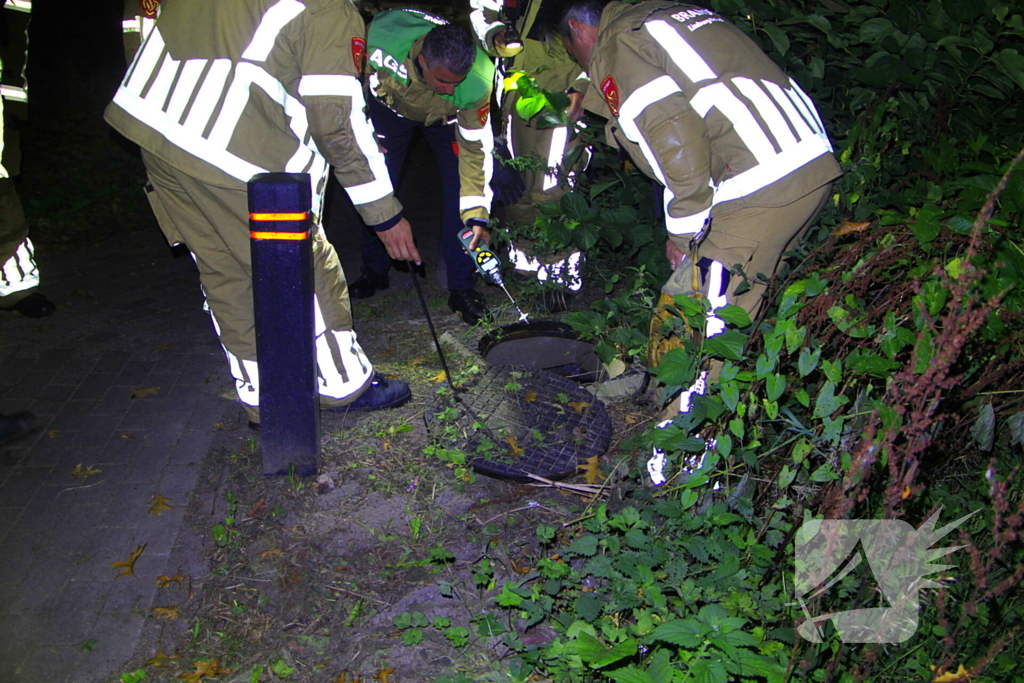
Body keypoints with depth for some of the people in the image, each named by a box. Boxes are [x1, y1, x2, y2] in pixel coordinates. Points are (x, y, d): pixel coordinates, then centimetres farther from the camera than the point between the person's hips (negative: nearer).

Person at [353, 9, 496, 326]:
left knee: (460, 190, -14)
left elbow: (475, 149, -29)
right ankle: (374, 271, 20)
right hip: (390, 103, 1)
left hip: (445, 117, 0)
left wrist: (476, 216, -34)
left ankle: (461, 287, -4)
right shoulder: (380, 39, -41)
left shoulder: (479, 80, -39)